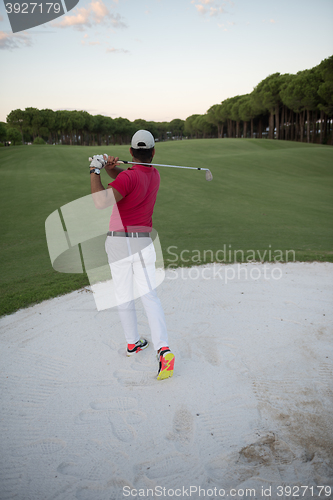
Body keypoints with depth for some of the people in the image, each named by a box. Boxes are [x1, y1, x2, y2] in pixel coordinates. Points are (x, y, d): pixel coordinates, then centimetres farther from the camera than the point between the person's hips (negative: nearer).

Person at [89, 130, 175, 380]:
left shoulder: (130, 177, -12)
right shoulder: (154, 174, 9)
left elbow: (101, 202, -25)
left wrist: (95, 171, -14)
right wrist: (111, 167, -4)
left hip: (118, 242, -3)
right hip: (142, 242, 3)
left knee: (124, 294, 13)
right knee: (149, 296, -3)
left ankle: (133, 343, 28)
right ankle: (163, 350, -18)